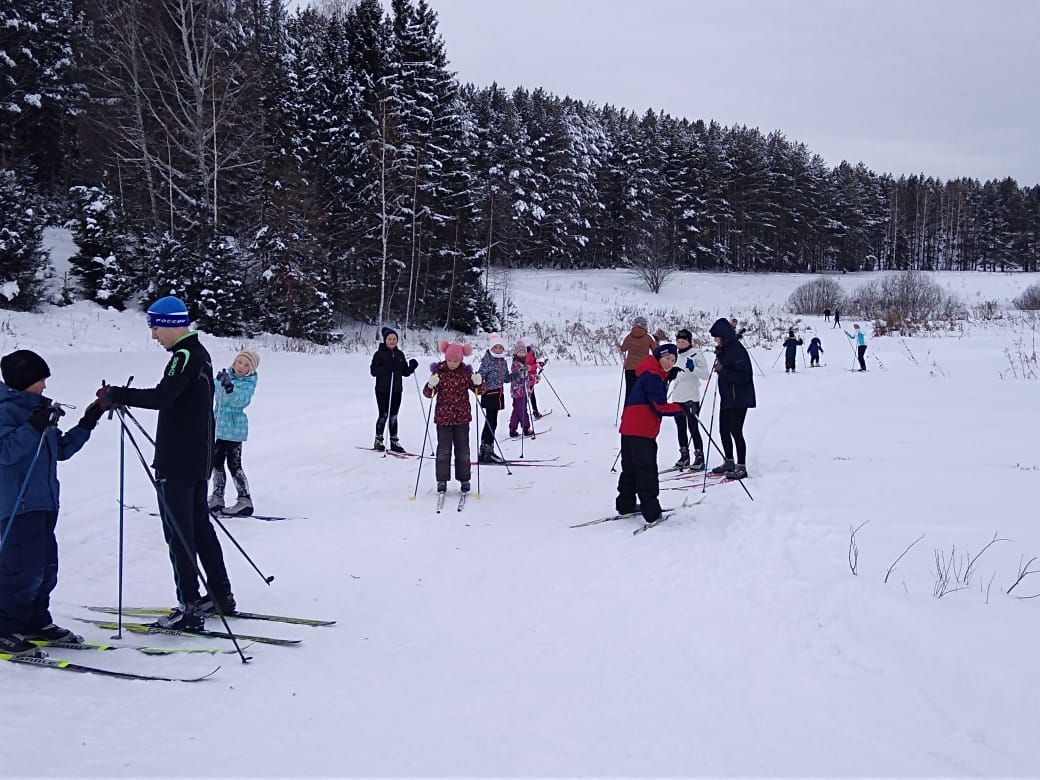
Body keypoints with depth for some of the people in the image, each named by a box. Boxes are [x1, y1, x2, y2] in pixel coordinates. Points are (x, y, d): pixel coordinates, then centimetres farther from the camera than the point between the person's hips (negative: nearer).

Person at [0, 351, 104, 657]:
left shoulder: (40, 408, 17)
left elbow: (61, 449, 23)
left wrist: (86, 424, 16)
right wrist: (34, 427, -30)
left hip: (44, 502, 9)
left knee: (47, 566, 12)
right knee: (25, 567, -10)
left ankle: (37, 622, 23)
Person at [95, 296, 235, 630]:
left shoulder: (185, 356, -16)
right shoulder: (200, 353, 15)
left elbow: (162, 397, -29)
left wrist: (116, 395, -22)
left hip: (176, 463, -10)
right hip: (199, 459, 10)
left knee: (179, 532, -5)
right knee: (201, 526, 17)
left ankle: (190, 608, -2)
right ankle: (221, 596, 25)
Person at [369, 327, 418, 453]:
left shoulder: (400, 354, 11)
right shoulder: (379, 354, -5)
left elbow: (405, 372, 13)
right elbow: (373, 371, -12)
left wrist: (412, 367, -6)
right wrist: (386, 368, -26)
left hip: (396, 390, 5)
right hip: (382, 390, -5)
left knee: (393, 416, 9)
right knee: (383, 415, -1)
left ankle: (394, 442, 14)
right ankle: (378, 441, 12)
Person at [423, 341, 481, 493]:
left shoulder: (466, 372, -1)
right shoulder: (439, 372, -5)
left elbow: (478, 390, 3)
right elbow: (428, 393, -7)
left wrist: (478, 383, -19)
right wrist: (430, 386, -29)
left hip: (462, 417, 1)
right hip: (443, 417, -1)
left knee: (463, 449, 7)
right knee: (443, 449, 0)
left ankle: (464, 479, 18)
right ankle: (442, 480, 9)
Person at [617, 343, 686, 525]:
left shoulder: (653, 375, 21)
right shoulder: (653, 377, -12)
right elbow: (660, 407, -15)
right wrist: (682, 408, -10)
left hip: (629, 428, 10)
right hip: (642, 431, -10)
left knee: (630, 468, 17)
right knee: (647, 470, -6)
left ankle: (625, 505, 27)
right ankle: (652, 513, -4)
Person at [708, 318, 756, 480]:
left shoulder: (737, 350, -17)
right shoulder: (725, 349, 11)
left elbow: (744, 376, -22)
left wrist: (723, 370, -24)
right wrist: (719, 356, 7)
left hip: (739, 398, -10)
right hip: (727, 397, 10)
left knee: (735, 431, -7)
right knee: (724, 430, 14)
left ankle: (741, 467, 0)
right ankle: (729, 462, 26)